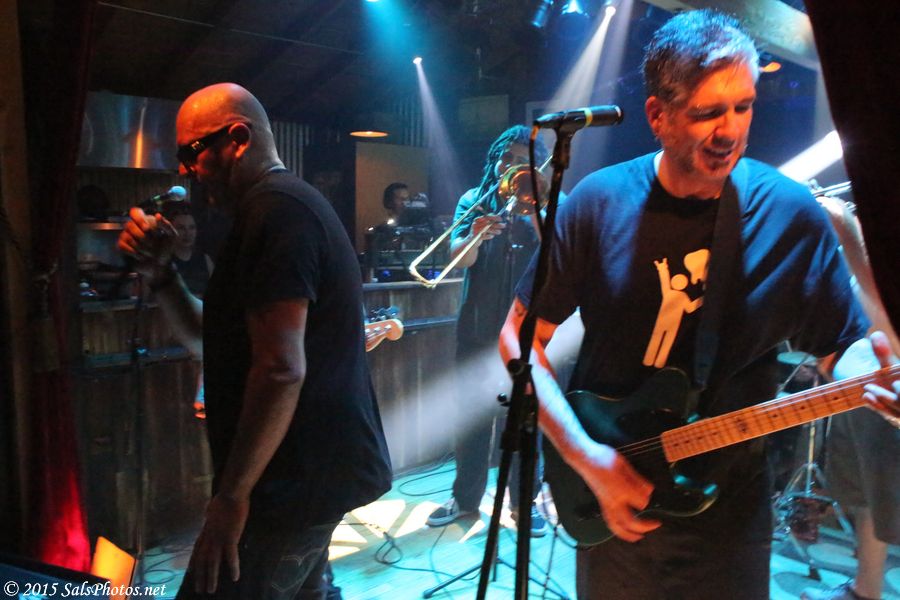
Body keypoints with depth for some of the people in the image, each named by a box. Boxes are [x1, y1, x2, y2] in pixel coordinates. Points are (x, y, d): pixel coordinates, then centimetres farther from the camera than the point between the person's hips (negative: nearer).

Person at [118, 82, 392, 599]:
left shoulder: (275, 208, -16)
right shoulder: (294, 200, 16)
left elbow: (281, 369, -25)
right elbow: (207, 339, 20)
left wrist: (233, 494, -19)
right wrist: (161, 272, 6)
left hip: (296, 481, -10)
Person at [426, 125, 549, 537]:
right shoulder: (474, 200, 7)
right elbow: (459, 257, -7)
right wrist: (475, 236, -27)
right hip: (477, 326, 2)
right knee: (471, 413, 10)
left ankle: (525, 501, 21)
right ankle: (465, 497, 25)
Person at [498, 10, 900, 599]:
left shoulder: (790, 214, -10)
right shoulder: (599, 203, -12)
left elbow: (846, 344, 0)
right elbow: (521, 337, -9)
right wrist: (586, 456, -16)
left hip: (730, 510, 0)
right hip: (611, 504, 0)